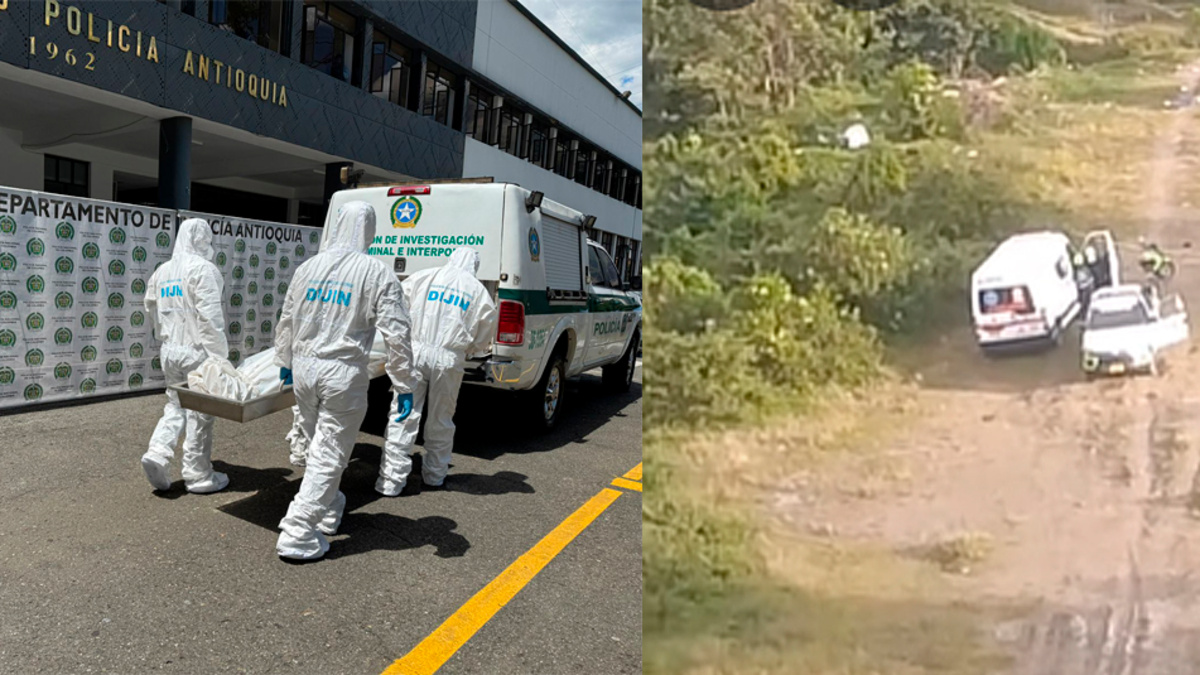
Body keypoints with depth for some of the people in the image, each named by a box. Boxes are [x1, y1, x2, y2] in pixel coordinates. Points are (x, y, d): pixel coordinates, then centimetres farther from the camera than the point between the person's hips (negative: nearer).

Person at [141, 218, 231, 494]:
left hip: (170, 351, 7)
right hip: (196, 351, -7)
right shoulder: (202, 269, -12)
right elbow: (210, 317, -18)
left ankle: (158, 453, -2)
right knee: (199, 413, 3)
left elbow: (151, 310, 21)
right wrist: (220, 356, -15)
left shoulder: (161, 271, 12)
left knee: (175, 406, 18)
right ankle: (198, 475, 12)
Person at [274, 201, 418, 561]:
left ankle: (328, 510, 39)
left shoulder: (308, 267, 7)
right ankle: (297, 534, 2)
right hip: (343, 374, -5)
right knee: (329, 454, 2)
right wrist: (404, 386, -6)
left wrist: (284, 361, 32)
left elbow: (286, 320, 17)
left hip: (304, 369, 6)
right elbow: (396, 335, -12)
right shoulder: (378, 274, -8)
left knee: (319, 447, 21)